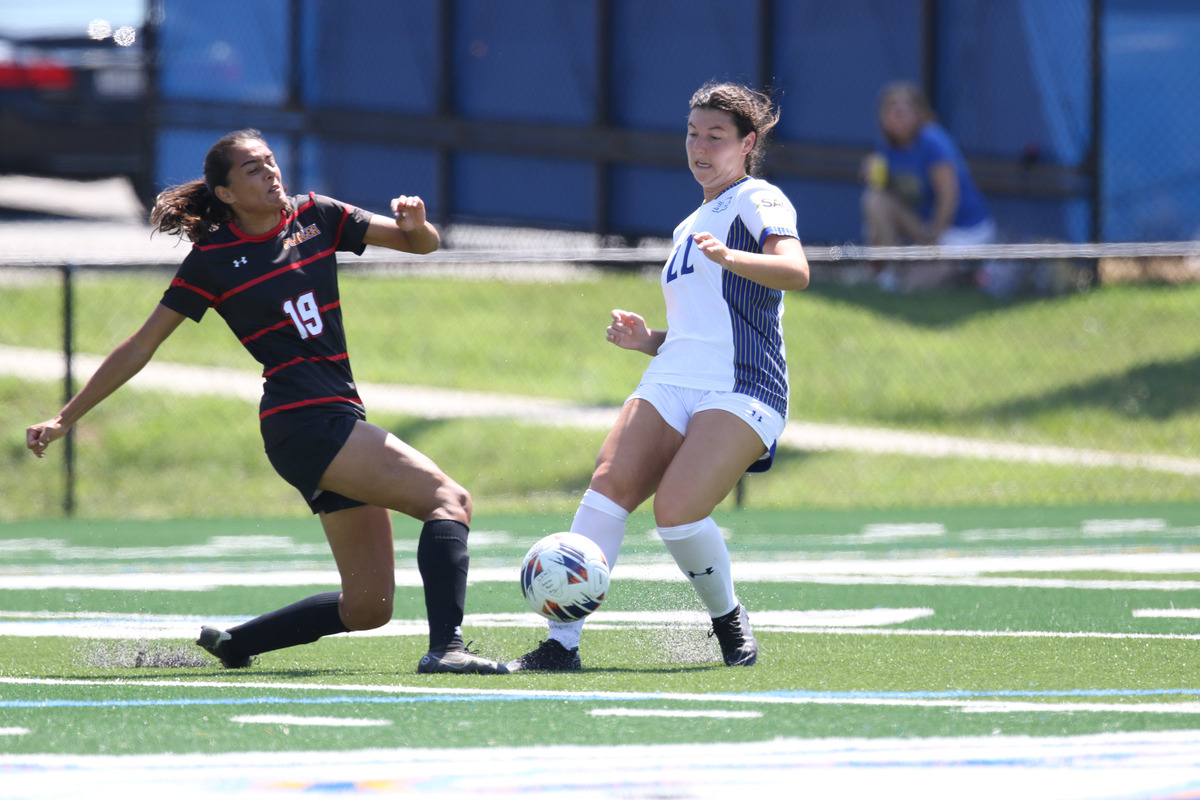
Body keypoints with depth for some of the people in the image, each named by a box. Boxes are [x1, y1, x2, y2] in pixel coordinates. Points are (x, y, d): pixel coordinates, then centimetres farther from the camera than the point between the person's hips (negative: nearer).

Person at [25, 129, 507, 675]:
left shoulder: (315, 217, 11)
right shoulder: (213, 259, -2)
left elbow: (423, 243, 12)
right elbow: (140, 349, 4)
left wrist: (416, 224, -13)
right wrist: (64, 419, 3)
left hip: (340, 420, 7)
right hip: (303, 421, -7)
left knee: (367, 606, 5)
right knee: (449, 499, -24)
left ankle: (233, 642, 19)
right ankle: (446, 647, -40)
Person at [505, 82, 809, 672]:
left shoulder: (759, 200, 3)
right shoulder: (690, 227, 27)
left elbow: (795, 271, -18)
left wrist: (730, 257, -35)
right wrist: (648, 340, 16)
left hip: (740, 391, -7)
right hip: (670, 381, 7)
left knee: (676, 510, -25)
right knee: (609, 483, -19)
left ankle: (728, 619, 4)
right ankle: (562, 642, -25)